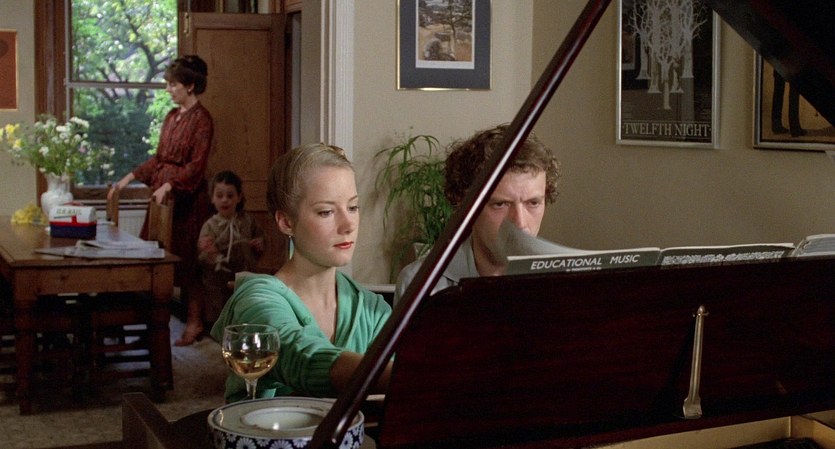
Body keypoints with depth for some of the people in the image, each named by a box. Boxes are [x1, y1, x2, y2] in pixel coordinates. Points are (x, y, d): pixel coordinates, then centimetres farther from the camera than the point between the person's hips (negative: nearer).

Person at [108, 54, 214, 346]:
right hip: (163, 193, 8)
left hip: (186, 196, -8)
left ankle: (195, 323, 4)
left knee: (185, 259, -4)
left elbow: (196, 166, -17)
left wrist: (168, 186, -27)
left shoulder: (201, 119, -10)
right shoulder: (172, 116, 14)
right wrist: (128, 178, 14)